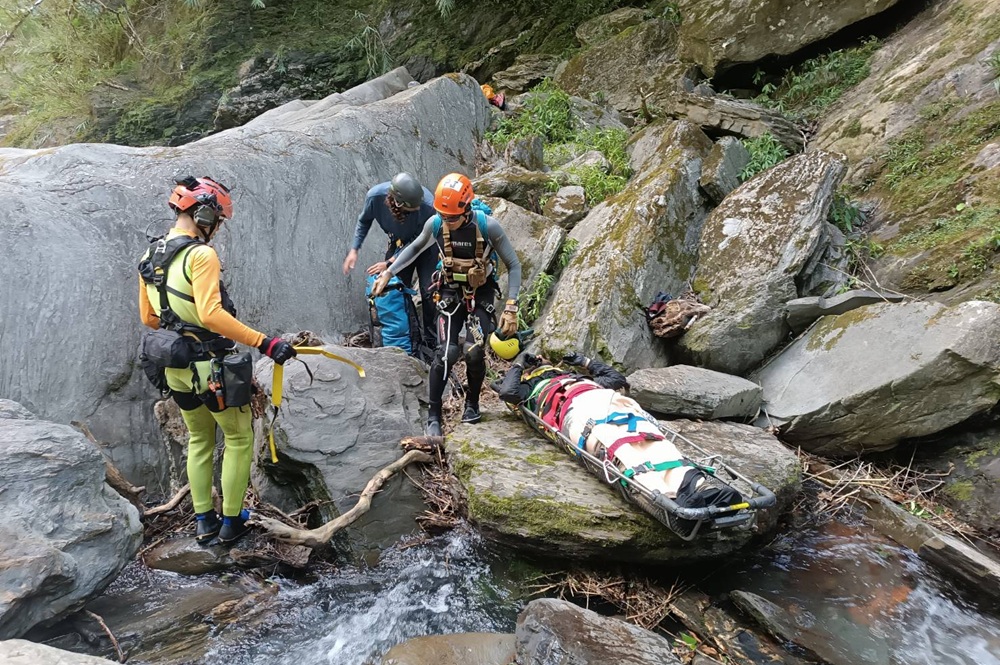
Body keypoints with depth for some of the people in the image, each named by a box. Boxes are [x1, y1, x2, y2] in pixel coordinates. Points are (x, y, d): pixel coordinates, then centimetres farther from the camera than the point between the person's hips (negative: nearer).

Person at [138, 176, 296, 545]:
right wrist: (265, 343, -33)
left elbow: (148, 317, 13)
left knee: (199, 441, 23)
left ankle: (203, 521, 31)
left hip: (175, 368, 8)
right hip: (213, 367, -8)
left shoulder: (151, 255, 5)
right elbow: (211, 314, -32)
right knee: (239, 439, 12)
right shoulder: (201, 254, -20)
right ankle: (231, 521, 21)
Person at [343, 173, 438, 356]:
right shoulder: (375, 196, -31)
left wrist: (389, 263, -24)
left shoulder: (427, 204, -37)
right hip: (398, 243, 2)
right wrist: (354, 250, -10)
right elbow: (364, 220, -6)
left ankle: (430, 341, 7)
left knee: (429, 291, -10)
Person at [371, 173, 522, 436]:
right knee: (447, 352, -16)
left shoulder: (487, 225, -23)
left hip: (481, 293, -1)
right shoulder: (435, 224, -14)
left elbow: (513, 266, -14)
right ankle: (433, 416, -2)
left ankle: (472, 403, 14)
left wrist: (511, 308, -20)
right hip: (450, 292, 1)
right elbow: (416, 248, 9)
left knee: (475, 352, -16)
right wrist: (388, 272, 5)